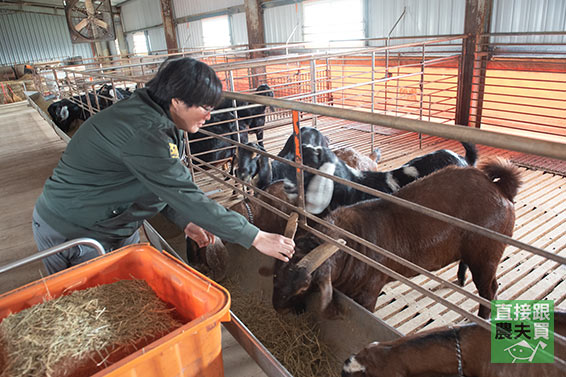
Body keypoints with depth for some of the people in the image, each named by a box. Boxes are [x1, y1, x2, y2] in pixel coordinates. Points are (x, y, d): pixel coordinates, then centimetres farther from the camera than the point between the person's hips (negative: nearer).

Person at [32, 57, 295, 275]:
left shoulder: (159, 122, -2)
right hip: (71, 233, -9)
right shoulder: (143, 132, -33)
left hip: (116, 225, 9)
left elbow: (162, 184, 8)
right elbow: (185, 195, -34)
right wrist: (256, 238, -29)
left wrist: (185, 221, -5)